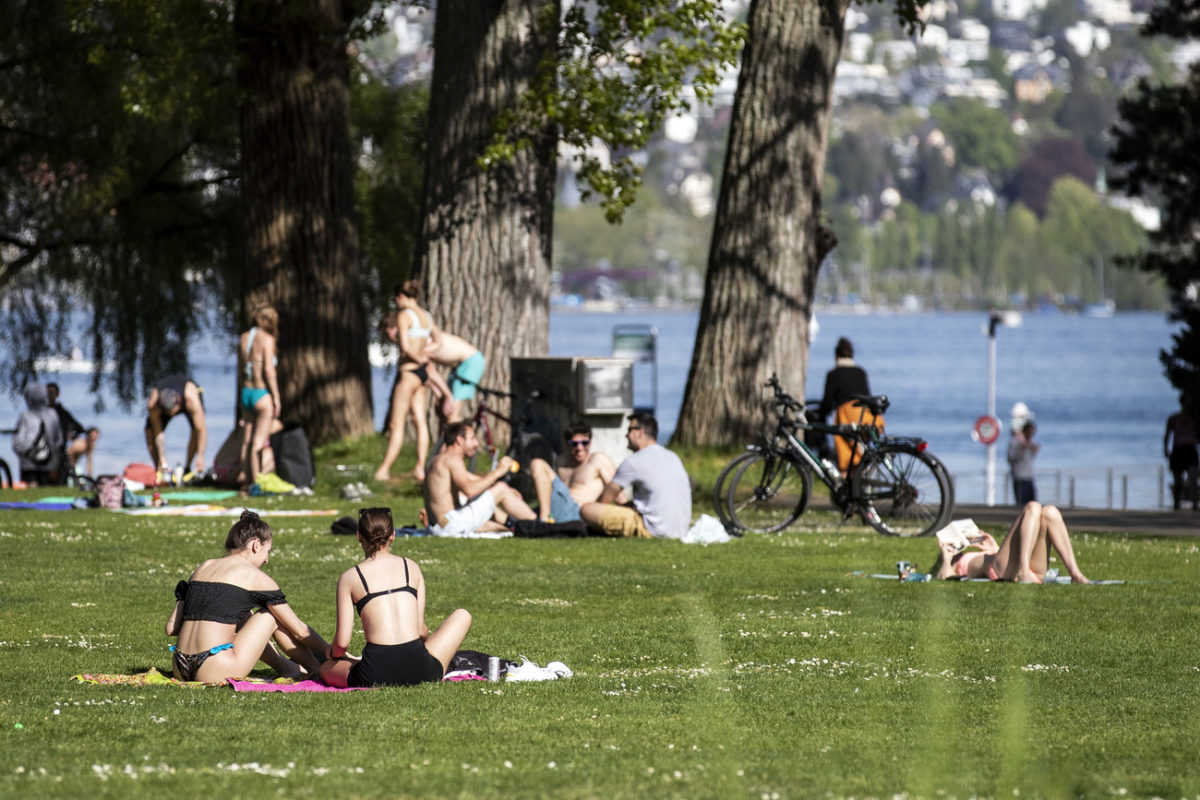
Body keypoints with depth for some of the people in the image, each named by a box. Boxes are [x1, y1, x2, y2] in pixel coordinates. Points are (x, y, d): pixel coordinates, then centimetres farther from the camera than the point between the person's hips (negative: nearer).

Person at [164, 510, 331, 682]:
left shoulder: (203, 568, 17)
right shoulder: (254, 576, 2)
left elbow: (171, 628, 16)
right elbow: (300, 631, 7)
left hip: (180, 671, 6)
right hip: (215, 672, -6)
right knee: (273, 615, 14)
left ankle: (285, 666, 38)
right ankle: (316, 669, 25)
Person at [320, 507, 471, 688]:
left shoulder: (349, 577, 4)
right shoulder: (411, 567, 9)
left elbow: (342, 641, 1)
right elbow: (421, 629, 11)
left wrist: (334, 653, 25)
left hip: (375, 675, 0)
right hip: (419, 670, 0)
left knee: (326, 669, 31)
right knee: (463, 615, 22)